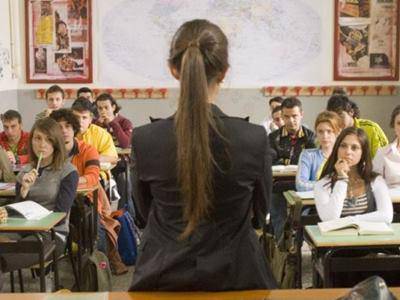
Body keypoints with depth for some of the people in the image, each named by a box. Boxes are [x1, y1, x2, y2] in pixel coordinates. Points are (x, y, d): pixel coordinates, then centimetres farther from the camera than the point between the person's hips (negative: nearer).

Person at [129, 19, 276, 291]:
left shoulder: (144, 139, -15)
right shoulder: (254, 138, -18)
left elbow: (146, 212, 2)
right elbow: (261, 211, 0)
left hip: (164, 277, 1)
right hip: (234, 276, 0)